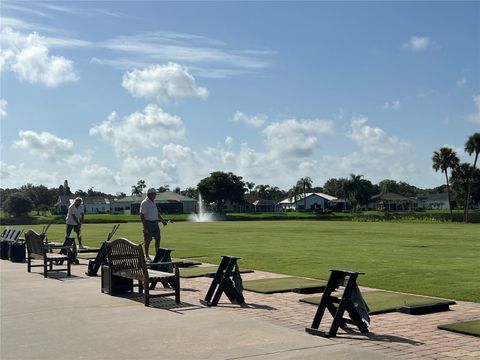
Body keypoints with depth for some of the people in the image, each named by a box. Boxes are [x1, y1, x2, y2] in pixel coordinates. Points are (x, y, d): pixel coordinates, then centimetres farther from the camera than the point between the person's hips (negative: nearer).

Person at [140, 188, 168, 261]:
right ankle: (147, 256, 11)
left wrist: (162, 220, 18)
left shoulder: (153, 202, 12)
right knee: (148, 240, 0)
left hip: (155, 223, 8)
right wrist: (145, 227, -21)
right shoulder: (144, 203, -14)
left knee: (158, 239, 5)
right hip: (148, 223, -8)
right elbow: (141, 216, -17)